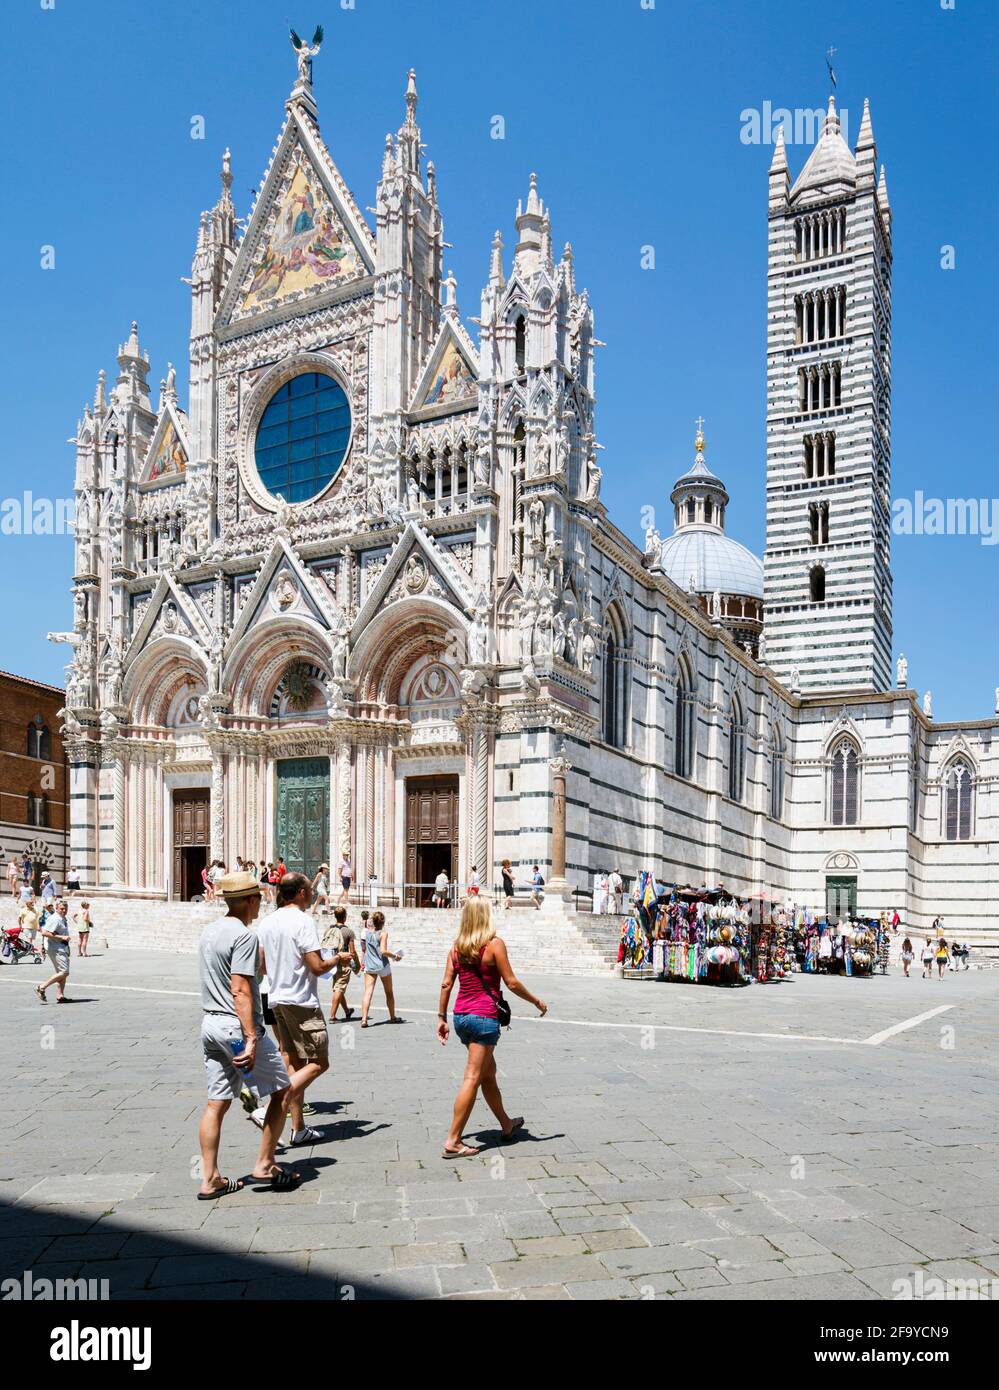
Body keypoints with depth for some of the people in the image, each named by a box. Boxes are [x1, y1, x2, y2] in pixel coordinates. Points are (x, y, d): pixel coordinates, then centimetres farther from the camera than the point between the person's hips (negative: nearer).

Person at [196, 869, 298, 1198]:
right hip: (237, 1026, -8)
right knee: (281, 1089, 7)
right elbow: (240, 990, -22)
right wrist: (251, 1039, -24)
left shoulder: (209, 931, 12)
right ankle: (264, 1165, 10)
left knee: (217, 1103, 11)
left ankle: (210, 1180, 13)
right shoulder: (244, 935, -16)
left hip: (210, 1023, 9)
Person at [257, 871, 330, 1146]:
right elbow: (317, 967, -19)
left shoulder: (268, 921, 8)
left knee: (295, 1064, 14)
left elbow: (262, 966, 15)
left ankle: (298, 1129, 16)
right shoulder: (303, 920, -16)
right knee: (318, 1063, -1)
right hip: (302, 1002, -8)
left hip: (277, 1000, 8)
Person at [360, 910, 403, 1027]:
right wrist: (395, 956, -9)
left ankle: (364, 1019, -18)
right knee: (389, 992, 16)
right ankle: (392, 1017, 29)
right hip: (383, 966, -3)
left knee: (368, 992, -4)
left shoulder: (367, 931, 2)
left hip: (369, 966, 3)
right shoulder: (383, 933, -13)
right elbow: (383, 951, -20)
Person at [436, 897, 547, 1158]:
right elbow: (511, 983, -9)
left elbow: (446, 984, 5)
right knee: (473, 1078, -2)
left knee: (489, 1072, 21)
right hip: (484, 1016, -7)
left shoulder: (456, 946, 5)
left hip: (461, 1016, 7)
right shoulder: (494, 943, -11)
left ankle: (507, 1126, 37)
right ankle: (453, 1142, -2)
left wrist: (442, 1018, 11)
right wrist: (537, 1001, 4)